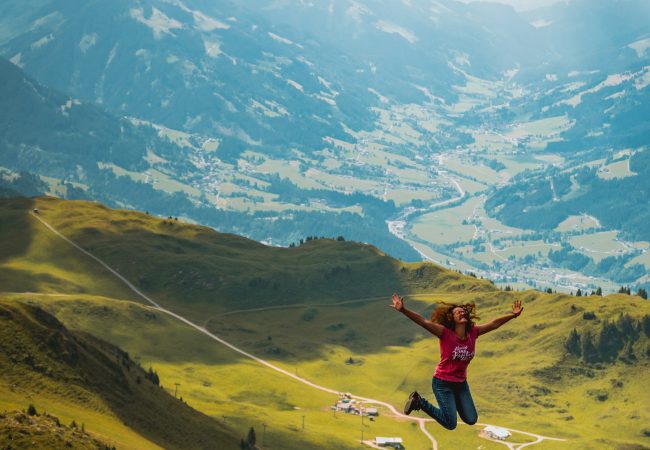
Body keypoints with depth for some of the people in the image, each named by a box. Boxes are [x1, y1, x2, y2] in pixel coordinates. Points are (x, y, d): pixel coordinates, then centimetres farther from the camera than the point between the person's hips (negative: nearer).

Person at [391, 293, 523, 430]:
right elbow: (423, 322, -31)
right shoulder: (445, 333, -20)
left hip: (461, 383, 6)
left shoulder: (473, 332, -5)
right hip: (443, 383, -6)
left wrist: (513, 315, 3)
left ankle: (453, 402, 36)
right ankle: (419, 402, 14)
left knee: (471, 420, 10)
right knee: (451, 424, -3)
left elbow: (494, 324, 4)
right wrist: (403, 310, -43)